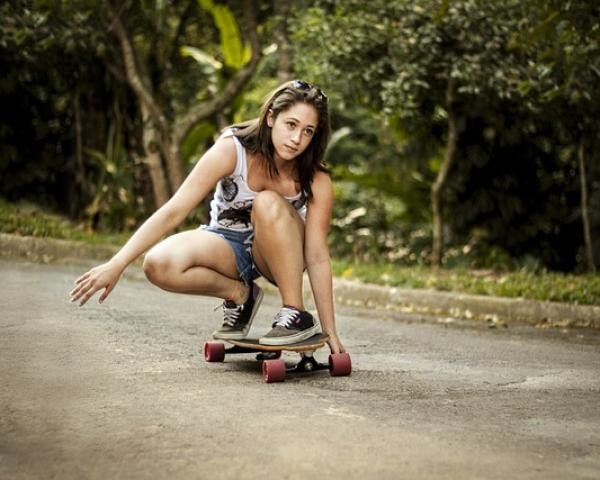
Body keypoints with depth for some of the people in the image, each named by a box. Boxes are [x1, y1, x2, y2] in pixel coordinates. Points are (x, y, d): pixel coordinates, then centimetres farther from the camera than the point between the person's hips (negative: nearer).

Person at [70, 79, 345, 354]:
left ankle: (297, 315, -23)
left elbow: (317, 257, -19)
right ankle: (240, 294, -3)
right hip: (229, 244, 1)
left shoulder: (316, 180, -23)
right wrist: (116, 265, -36)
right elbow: (173, 212, -29)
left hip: (283, 252, -1)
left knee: (268, 203, -35)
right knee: (159, 265, -30)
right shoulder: (232, 150, -26)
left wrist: (330, 332, -21)